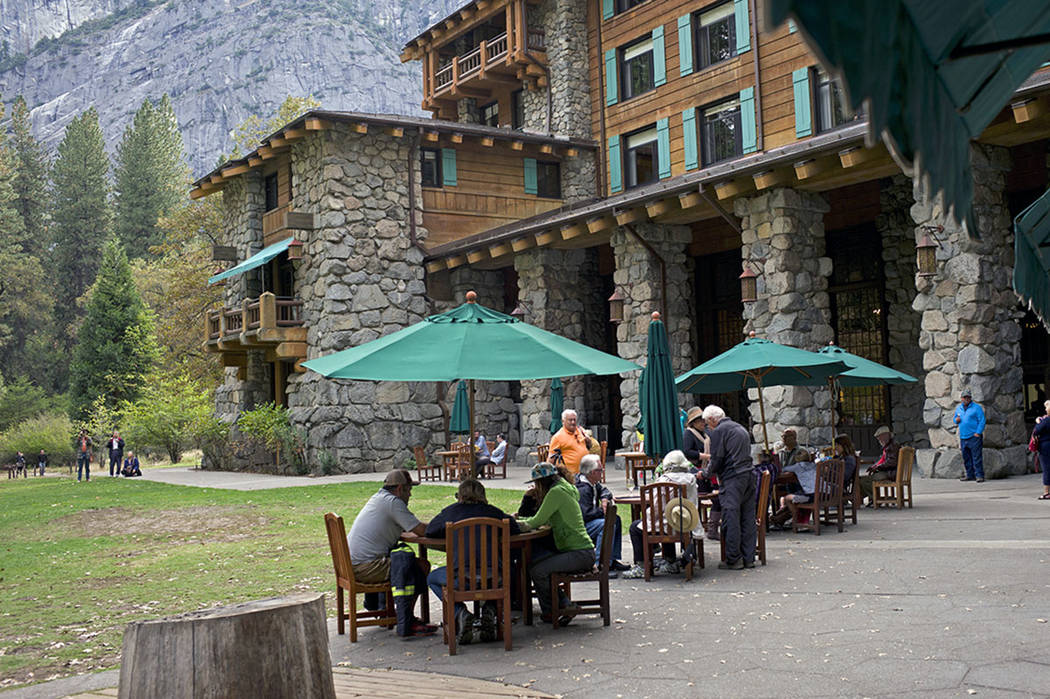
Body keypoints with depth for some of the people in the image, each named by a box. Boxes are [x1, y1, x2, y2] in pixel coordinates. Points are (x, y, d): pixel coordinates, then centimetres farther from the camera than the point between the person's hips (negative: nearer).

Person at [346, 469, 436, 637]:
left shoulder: (378, 498, 19)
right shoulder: (392, 502, -11)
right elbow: (421, 530, -13)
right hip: (365, 568, -10)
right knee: (420, 568, -11)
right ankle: (406, 623, -6)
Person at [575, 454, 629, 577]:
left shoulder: (593, 483, 8)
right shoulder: (582, 489, -25)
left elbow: (604, 490, 27)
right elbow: (586, 514, -30)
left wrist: (605, 499, 3)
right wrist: (602, 510, -14)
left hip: (588, 521, 11)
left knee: (616, 520, 14)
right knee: (607, 524, -29)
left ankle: (613, 560, 14)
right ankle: (600, 566, -28)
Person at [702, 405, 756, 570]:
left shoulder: (718, 431, -4)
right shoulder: (740, 428, 21)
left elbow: (717, 459, -9)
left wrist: (706, 472, 10)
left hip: (732, 479, -8)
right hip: (749, 475, 8)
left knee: (731, 519, -4)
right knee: (748, 518, 9)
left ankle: (733, 560, -2)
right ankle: (748, 558, 12)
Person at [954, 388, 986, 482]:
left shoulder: (976, 408, -3)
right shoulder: (958, 408, 16)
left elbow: (982, 421, -8)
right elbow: (955, 419, 27)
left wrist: (978, 433, -15)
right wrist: (956, 420, 2)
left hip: (974, 437, -6)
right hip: (963, 438, 6)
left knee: (977, 457, -8)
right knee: (966, 458, 10)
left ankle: (979, 475, -6)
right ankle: (970, 475, 18)